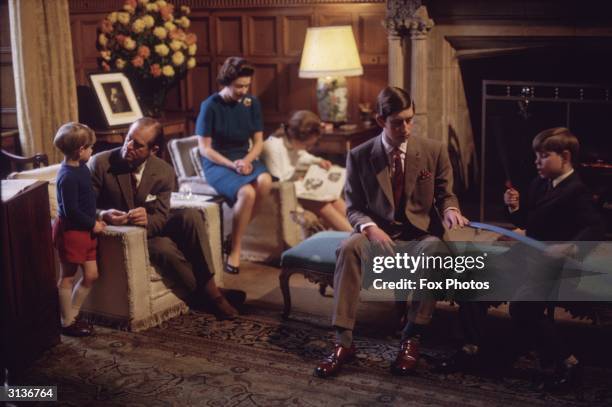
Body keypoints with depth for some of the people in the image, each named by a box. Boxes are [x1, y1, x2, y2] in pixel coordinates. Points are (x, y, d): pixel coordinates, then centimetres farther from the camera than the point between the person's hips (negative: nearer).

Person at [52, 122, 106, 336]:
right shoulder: (68, 177, -24)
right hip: (70, 231, -9)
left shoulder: (80, 168, 6)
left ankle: (72, 315, 27)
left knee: (91, 275, 13)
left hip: (84, 230, 9)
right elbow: (71, 210, -24)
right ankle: (67, 323, 18)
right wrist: (92, 224, -14)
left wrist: (95, 219, 12)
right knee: (67, 278, 5)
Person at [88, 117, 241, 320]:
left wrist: (147, 220, -35)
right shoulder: (100, 163, -16)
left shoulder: (164, 172, -10)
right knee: (165, 248, -32)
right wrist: (103, 215, -37)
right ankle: (210, 295, -15)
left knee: (191, 215, -24)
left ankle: (209, 287, -19)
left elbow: (160, 218, -9)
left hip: (151, 227, 3)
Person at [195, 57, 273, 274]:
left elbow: (258, 141, 6)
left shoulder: (252, 103, 4)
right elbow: (204, 149, -9)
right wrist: (231, 165, -21)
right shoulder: (210, 106, -10)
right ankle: (235, 248, -16)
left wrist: (247, 160, -14)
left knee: (265, 181, -31)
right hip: (217, 163, -4)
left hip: (245, 159, 5)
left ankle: (236, 235, -15)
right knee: (246, 192, -34)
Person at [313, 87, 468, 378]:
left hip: (421, 234, 0)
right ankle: (343, 342, -32)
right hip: (379, 232, 0)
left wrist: (450, 209, -14)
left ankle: (412, 339, -27)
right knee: (349, 248, -34)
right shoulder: (359, 156, 0)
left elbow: (445, 194, 11)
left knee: (433, 250, -36)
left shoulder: (434, 151, 2)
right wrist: (370, 228, -21)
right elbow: (354, 208, 1)